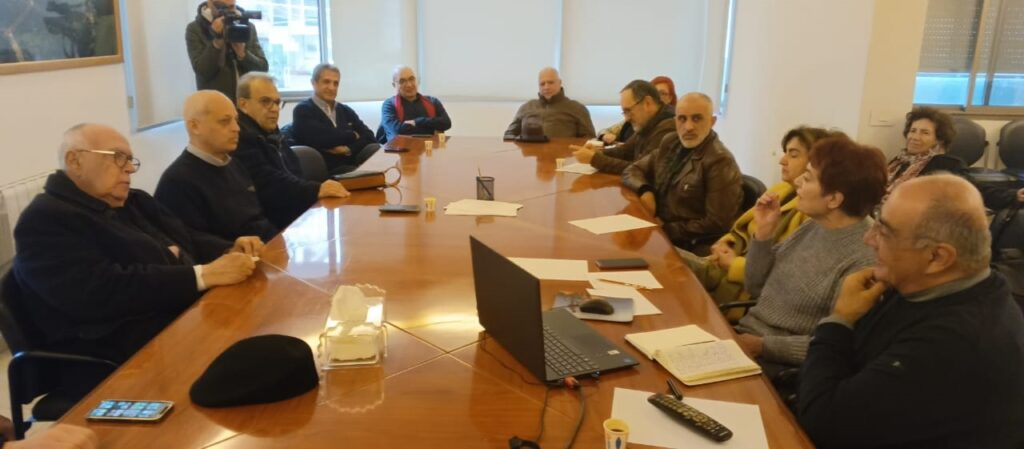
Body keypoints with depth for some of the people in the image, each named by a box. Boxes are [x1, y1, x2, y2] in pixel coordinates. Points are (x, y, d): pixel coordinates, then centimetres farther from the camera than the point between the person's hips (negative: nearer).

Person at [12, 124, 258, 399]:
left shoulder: (133, 202, 18)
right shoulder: (45, 221, -9)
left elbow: (190, 241, 19)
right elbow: (104, 292, -21)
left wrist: (230, 252, -4)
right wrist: (203, 275, -24)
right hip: (127, 361, -9)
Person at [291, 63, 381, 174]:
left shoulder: (346, 111, 22)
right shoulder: (302, 111, 4)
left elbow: (369, 136, 8)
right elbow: (322, 138, -14)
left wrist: (348, 148, -11)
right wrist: (352, 135, 1)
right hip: (326, 169, -6)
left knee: (375, 149, -26)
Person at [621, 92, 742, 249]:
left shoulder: (720, 162, -17)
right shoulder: (670, 143, 7)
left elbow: (717, 225, -18)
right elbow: (632, 171, 16)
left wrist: (666, 229, -15)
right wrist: (644, 191, -6)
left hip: (686, 246, -7)